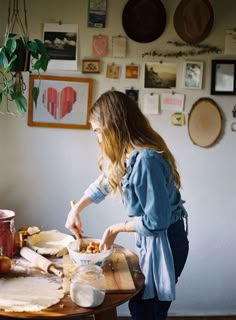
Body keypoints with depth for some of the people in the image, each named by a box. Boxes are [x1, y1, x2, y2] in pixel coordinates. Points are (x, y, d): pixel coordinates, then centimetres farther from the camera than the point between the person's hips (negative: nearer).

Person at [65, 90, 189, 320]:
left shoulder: (146, 159, -29)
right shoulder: (128, 153, 1)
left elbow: (157, 221, -26)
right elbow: (105, 182, 20)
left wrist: (116, 228, -13)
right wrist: (76, 209, 17)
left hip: (164, 244, -9)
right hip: (149, 240, 9)